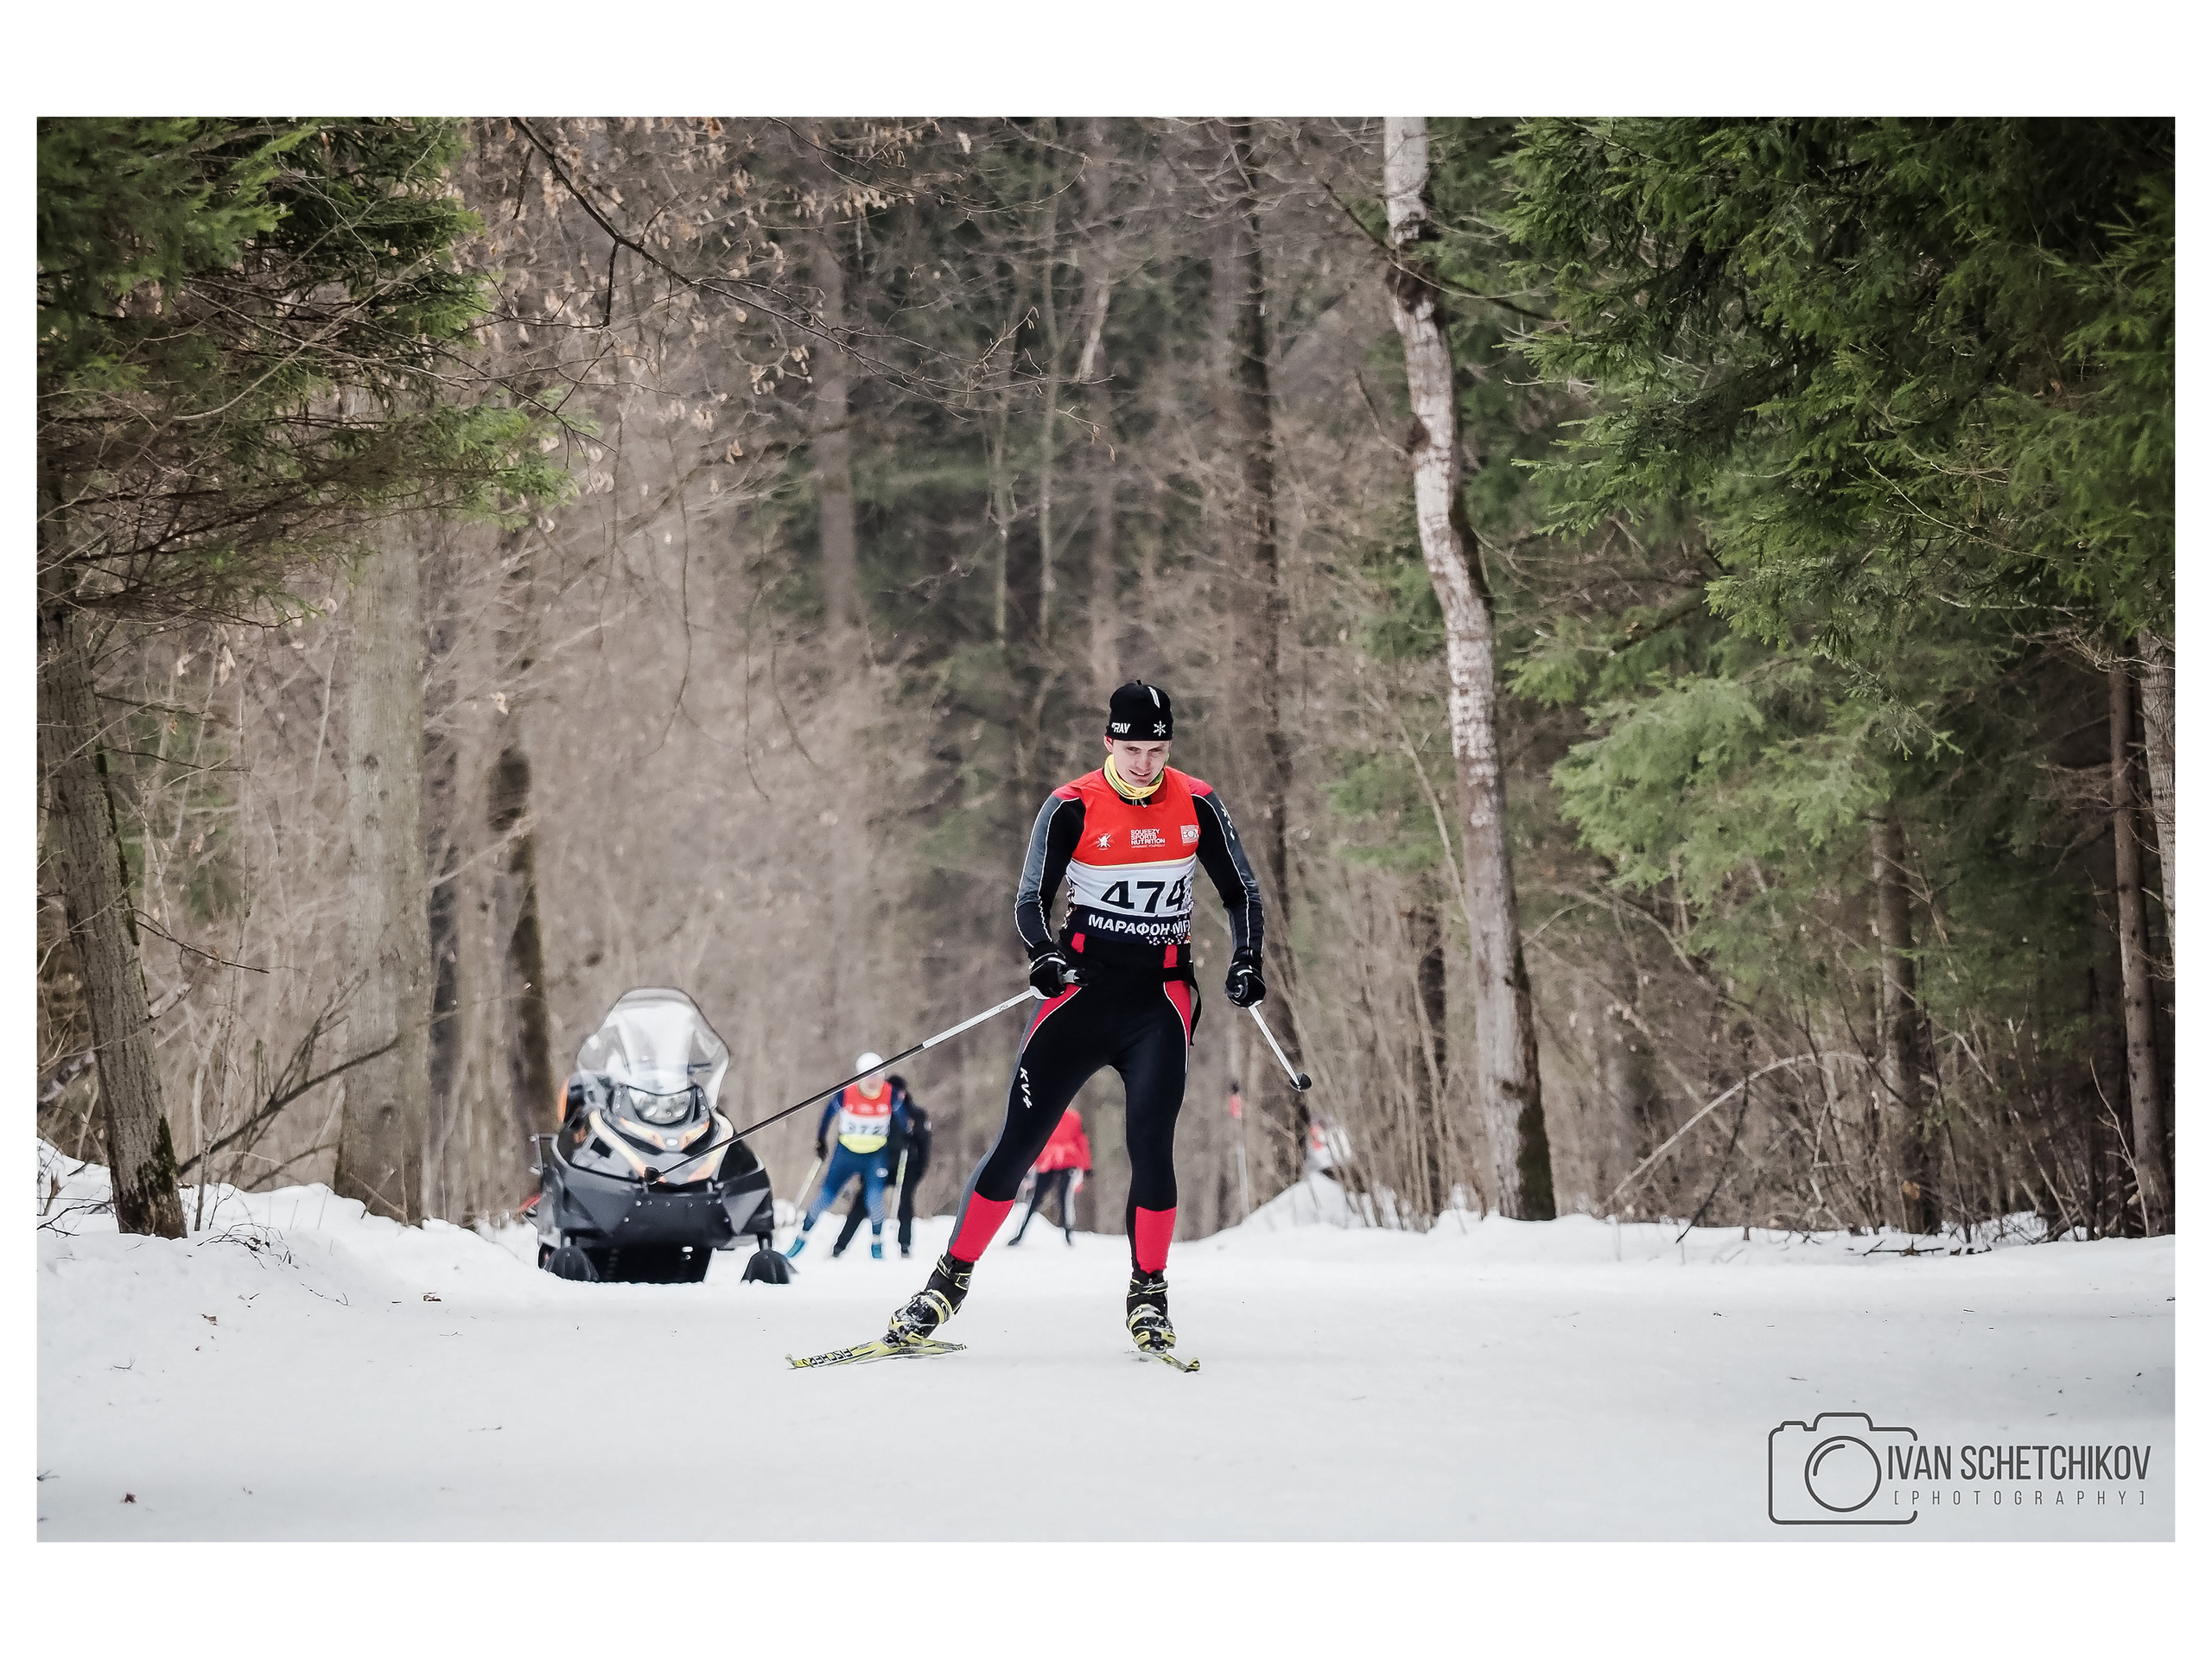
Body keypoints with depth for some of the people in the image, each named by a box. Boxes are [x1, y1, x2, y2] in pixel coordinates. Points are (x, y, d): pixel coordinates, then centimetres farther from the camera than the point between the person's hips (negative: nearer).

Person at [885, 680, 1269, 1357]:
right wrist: (1045, 954, -27)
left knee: (1151, 1145, -11)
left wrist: (1245, 960, -6)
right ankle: (949, 1282, 3)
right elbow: (1031, 898, -7)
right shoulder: (1073, 808, -5)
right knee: (1018, 1140, -4)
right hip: (1082, 984, -1)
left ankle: (1148, 1297, 3)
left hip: (1161, 997, 1)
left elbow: (1241, 891, 10)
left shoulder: (1197, 805, 1)